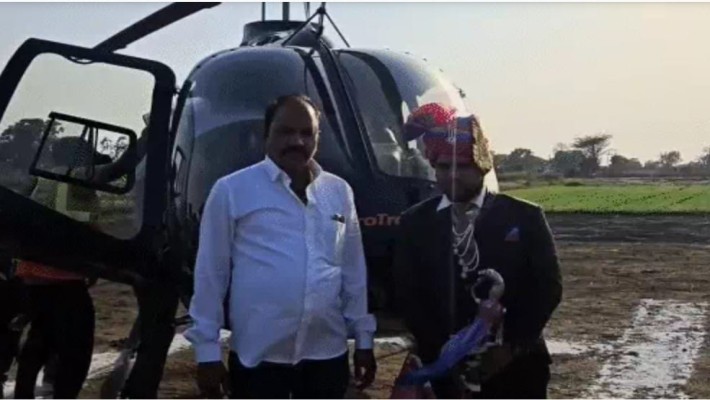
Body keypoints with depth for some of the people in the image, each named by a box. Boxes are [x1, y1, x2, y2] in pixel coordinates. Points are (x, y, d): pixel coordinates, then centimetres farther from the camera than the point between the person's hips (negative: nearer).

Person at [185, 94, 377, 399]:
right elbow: (210, 273, -3)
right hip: (258, 355, -4)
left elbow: (353, 272, 13)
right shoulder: (232, 191, -5)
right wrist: (207, 349, -5)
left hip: (327, 353, 4)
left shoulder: (339, 192, 8)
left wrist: (363, 338, 13)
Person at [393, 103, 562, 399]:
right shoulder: (415, 223, 3)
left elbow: (548, 287, -2)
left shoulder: (524, 217, 0)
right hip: (448, 367, 1)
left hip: (517, 366, -1)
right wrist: (441, 351, -10)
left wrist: (511, 347, -11)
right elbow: (408, 295, 1)